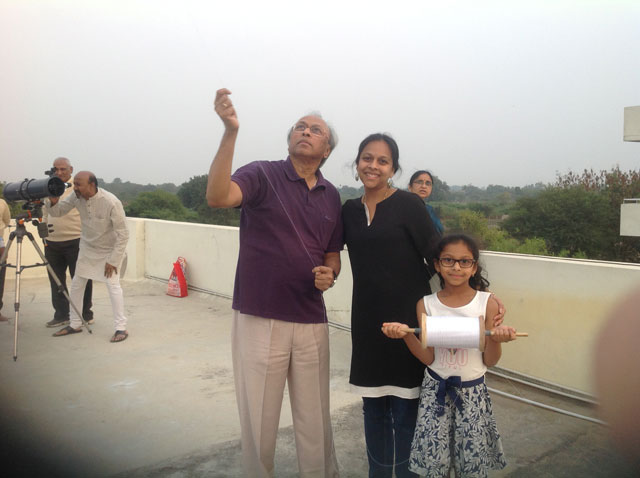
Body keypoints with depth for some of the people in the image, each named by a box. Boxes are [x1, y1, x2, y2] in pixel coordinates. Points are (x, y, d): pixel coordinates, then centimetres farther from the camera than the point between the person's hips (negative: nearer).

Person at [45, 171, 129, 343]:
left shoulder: (111, 202, -29)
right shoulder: (76, 198, -13)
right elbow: (57, 212, 0)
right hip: (87, 248, 6)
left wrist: (113, 260, -22)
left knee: (113, 285, -15)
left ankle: (121, 328, -7)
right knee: (76, 284, 8)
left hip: (110, 249, -6)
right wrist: (53, 202, -24)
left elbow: (123, 234, -24)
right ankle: (75, 324, 23)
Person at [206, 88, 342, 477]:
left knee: (315, 418, 14)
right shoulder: (263, 175, -5)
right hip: (259, 317, -3)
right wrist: (230, 132, -33)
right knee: (259, 417, 11)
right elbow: (218, 197, -25)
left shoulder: (332, 196, 10)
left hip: (312, 321, 4)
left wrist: (329, 275, -5)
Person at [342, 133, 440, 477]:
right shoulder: (349, 210, 7)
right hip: (367, 321, 4)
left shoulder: (408, 204, -6)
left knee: (405, 409, 3)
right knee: (373, 407, 15)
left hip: (407, 318, -4)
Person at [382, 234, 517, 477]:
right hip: (435, 389, 0)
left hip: (473, 391, 0)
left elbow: (490, 361, -2)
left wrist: (496, 339, -20)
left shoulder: (487, 303, -7)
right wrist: (407, 335, -19)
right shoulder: (426, 304, -4)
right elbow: (429, 358, -5)